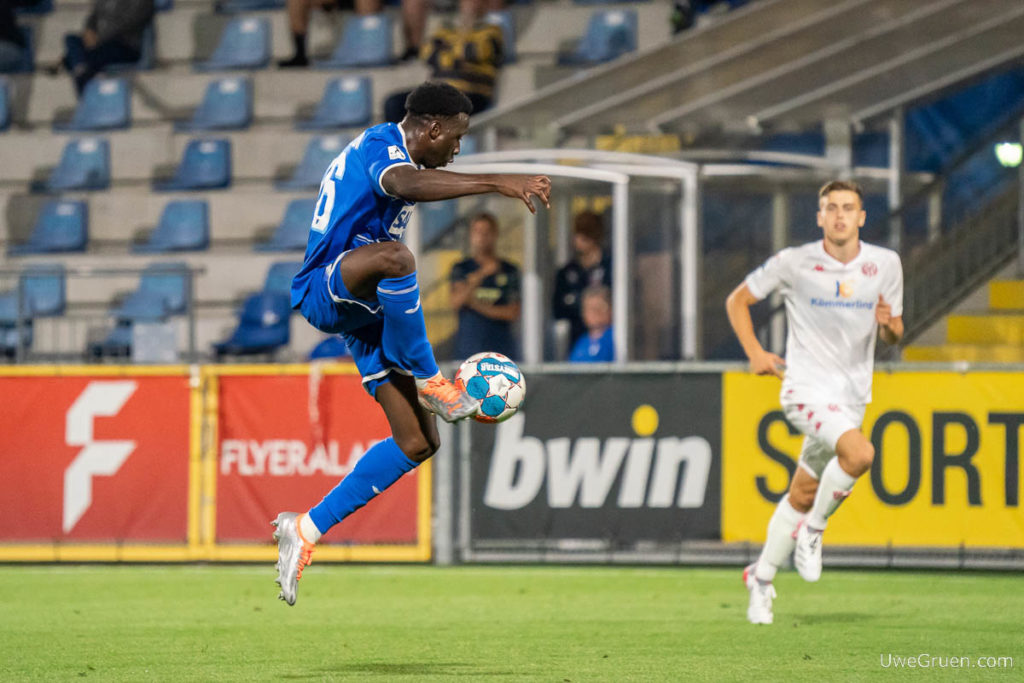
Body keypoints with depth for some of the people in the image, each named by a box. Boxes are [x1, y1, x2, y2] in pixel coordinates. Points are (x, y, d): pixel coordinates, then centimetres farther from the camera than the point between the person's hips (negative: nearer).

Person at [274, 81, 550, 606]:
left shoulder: (392, 156, 20)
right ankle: (430, 382, -30)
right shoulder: (380, 145, -13)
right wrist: (497, 184, -47)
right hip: (321, 290, -10)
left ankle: (307, 529, 7)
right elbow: (406, 184, -38)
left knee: (419, 442, 0)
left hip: (364, 308, 10)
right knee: (394, 256, -43)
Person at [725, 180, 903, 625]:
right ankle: (812, 531, -7)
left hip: (852, 396, 5)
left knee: (802, 495, 11)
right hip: (806, 388, -5)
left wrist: (888, 325, -13)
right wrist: (755, 353, -5)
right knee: (859, 453, -29)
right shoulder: (794, 263, -7)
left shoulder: (885, 265, 2)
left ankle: (762, 577, 28)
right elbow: (738, 300, 6)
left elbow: (893, 335, 11)